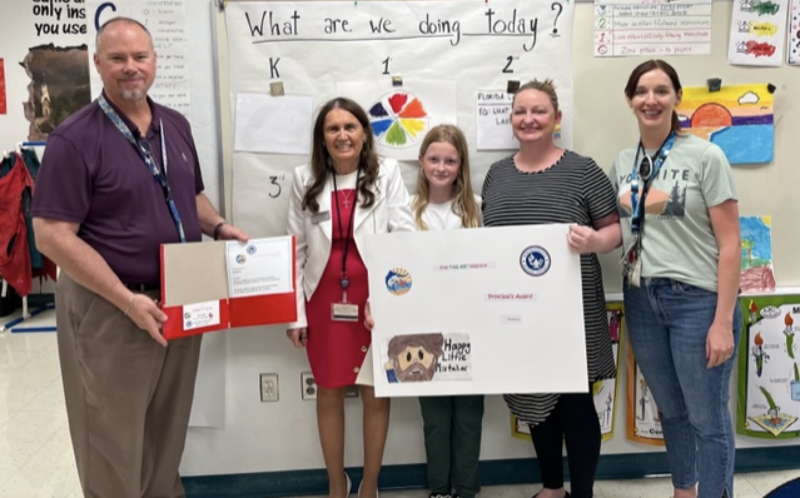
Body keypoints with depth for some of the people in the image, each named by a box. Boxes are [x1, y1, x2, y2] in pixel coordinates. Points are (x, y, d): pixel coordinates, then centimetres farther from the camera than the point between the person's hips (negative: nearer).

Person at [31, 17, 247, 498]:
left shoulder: (176, 125, 7)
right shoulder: (75, 139, -14)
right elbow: (53, 236, -17)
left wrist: (220, 228, -2)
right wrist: (127, 300, -22)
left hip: (180, 301, 6)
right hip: (109, 308, -6)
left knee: (169, 427, 21)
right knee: (114, 437, 9)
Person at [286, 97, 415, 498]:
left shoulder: (387, 174, -1)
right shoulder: (305, 179, 4)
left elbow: (405, 238, -5)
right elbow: (296, 250, 5)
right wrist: (294, 312, 1)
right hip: (324, 300, 2)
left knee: (375, 392, 9)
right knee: (329, 393, 12)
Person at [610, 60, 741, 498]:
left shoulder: (706, 157, -8)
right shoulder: (623, 162, 7)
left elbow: (729, 243, -11)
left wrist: (723, 321, -15)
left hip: (697, 301, -5)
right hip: (642, 300, 5)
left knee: (707, 418, 5)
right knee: (671, 412, 19)